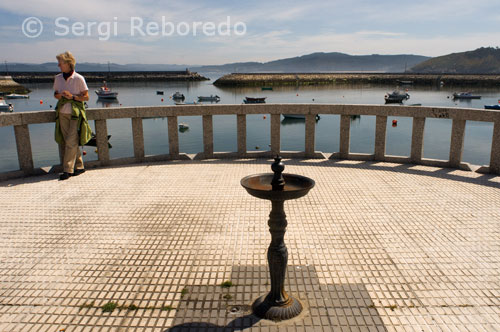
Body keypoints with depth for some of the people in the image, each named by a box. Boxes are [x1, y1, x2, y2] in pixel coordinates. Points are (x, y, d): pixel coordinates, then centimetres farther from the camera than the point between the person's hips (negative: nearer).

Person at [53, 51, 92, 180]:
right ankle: (79, 166, 17)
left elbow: (86, 97, -4)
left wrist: (72, 96, -18)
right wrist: (60, 95, -7)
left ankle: (68, 170, -1)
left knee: (71, 142, -9)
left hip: (76, 113, -5)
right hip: (62, 113, 5)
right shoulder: (58, 78, 7)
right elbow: (55, 94, 16)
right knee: (66, 142, 5)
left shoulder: (79, 79, -8)